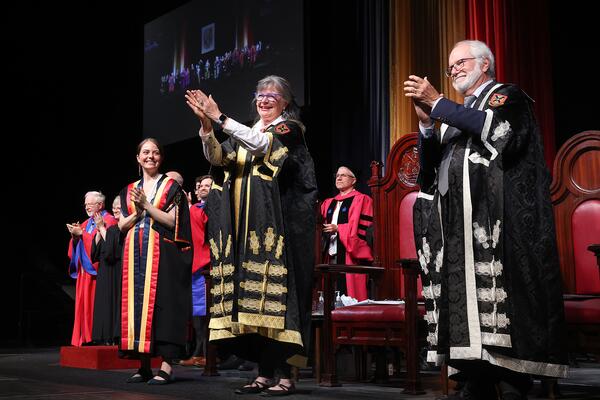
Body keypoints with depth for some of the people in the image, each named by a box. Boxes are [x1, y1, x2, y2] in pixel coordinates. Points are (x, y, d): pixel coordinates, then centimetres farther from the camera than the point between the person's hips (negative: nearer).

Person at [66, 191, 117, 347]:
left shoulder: (109, 221, -3)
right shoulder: (86, 223, 22)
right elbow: (76, 246, 18)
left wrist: (81, 234, -14)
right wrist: (75, 236, -2)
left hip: (97, 269, -8)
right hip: (84, 270, 8)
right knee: (84, 304, 5)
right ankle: (85, 338, 7)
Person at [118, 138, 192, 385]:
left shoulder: (171, 186, 5)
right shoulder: (129, 190, 17)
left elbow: (172, 221, -5)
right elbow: (122, 226, 12)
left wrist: (146, 205, -11)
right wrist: (137, 212, -6)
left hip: (161, 252, -4)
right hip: (135, 253, 5)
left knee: (161, 302, -9)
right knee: (138, 302, 1)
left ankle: (166, 366, -9)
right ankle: (144, 365, 7)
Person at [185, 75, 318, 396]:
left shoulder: (290, 129, 4)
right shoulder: (246, 133, 21)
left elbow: (261, 144, -16)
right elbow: (216, 157, 5)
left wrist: (220, 117, -20)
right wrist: (206, 124, -12)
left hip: (278, 223, -6)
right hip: (249, 227, 6)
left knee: (274, 290, -12)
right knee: (252, 294, 1)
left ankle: (285, 374, -9)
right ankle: (264, 372, 6)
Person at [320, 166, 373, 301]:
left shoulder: (361, 200, 2)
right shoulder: (329, 203, 22)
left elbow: (364, 227, -9)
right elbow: (322, 224, 24)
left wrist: (338, 229, -16)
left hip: (350, 254, -6)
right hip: (331, 253, 6)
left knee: (350, 290, -10)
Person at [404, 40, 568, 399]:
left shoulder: (507, 97, 8)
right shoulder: (457, 114, 26)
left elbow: (496, 130, -15)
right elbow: (431, 169, 18)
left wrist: (438, 103, -9)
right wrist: (427, 123, 3)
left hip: (493, 224, -6)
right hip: (457, 228, 7)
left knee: (494, 311, -14)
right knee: (465, 317, 1)